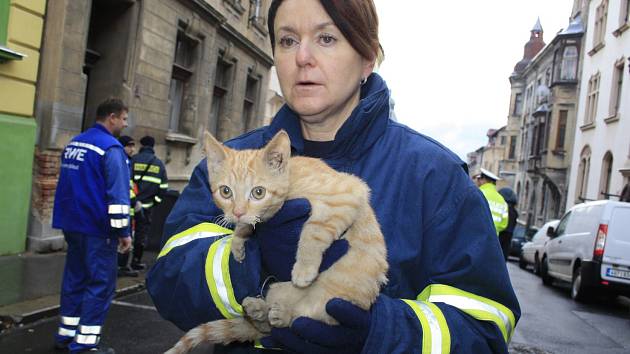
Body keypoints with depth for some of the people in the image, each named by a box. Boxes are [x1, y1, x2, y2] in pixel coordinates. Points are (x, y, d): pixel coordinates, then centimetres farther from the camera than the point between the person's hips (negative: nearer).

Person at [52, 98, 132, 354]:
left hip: (72, 225, 9)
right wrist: (123, 230, -16)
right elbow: (117, 193, -20)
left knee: (75, 278, 16)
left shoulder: (74, 143, 14)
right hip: (98, 229, -9)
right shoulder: (111, 148, -15)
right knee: (100, 283, -2)